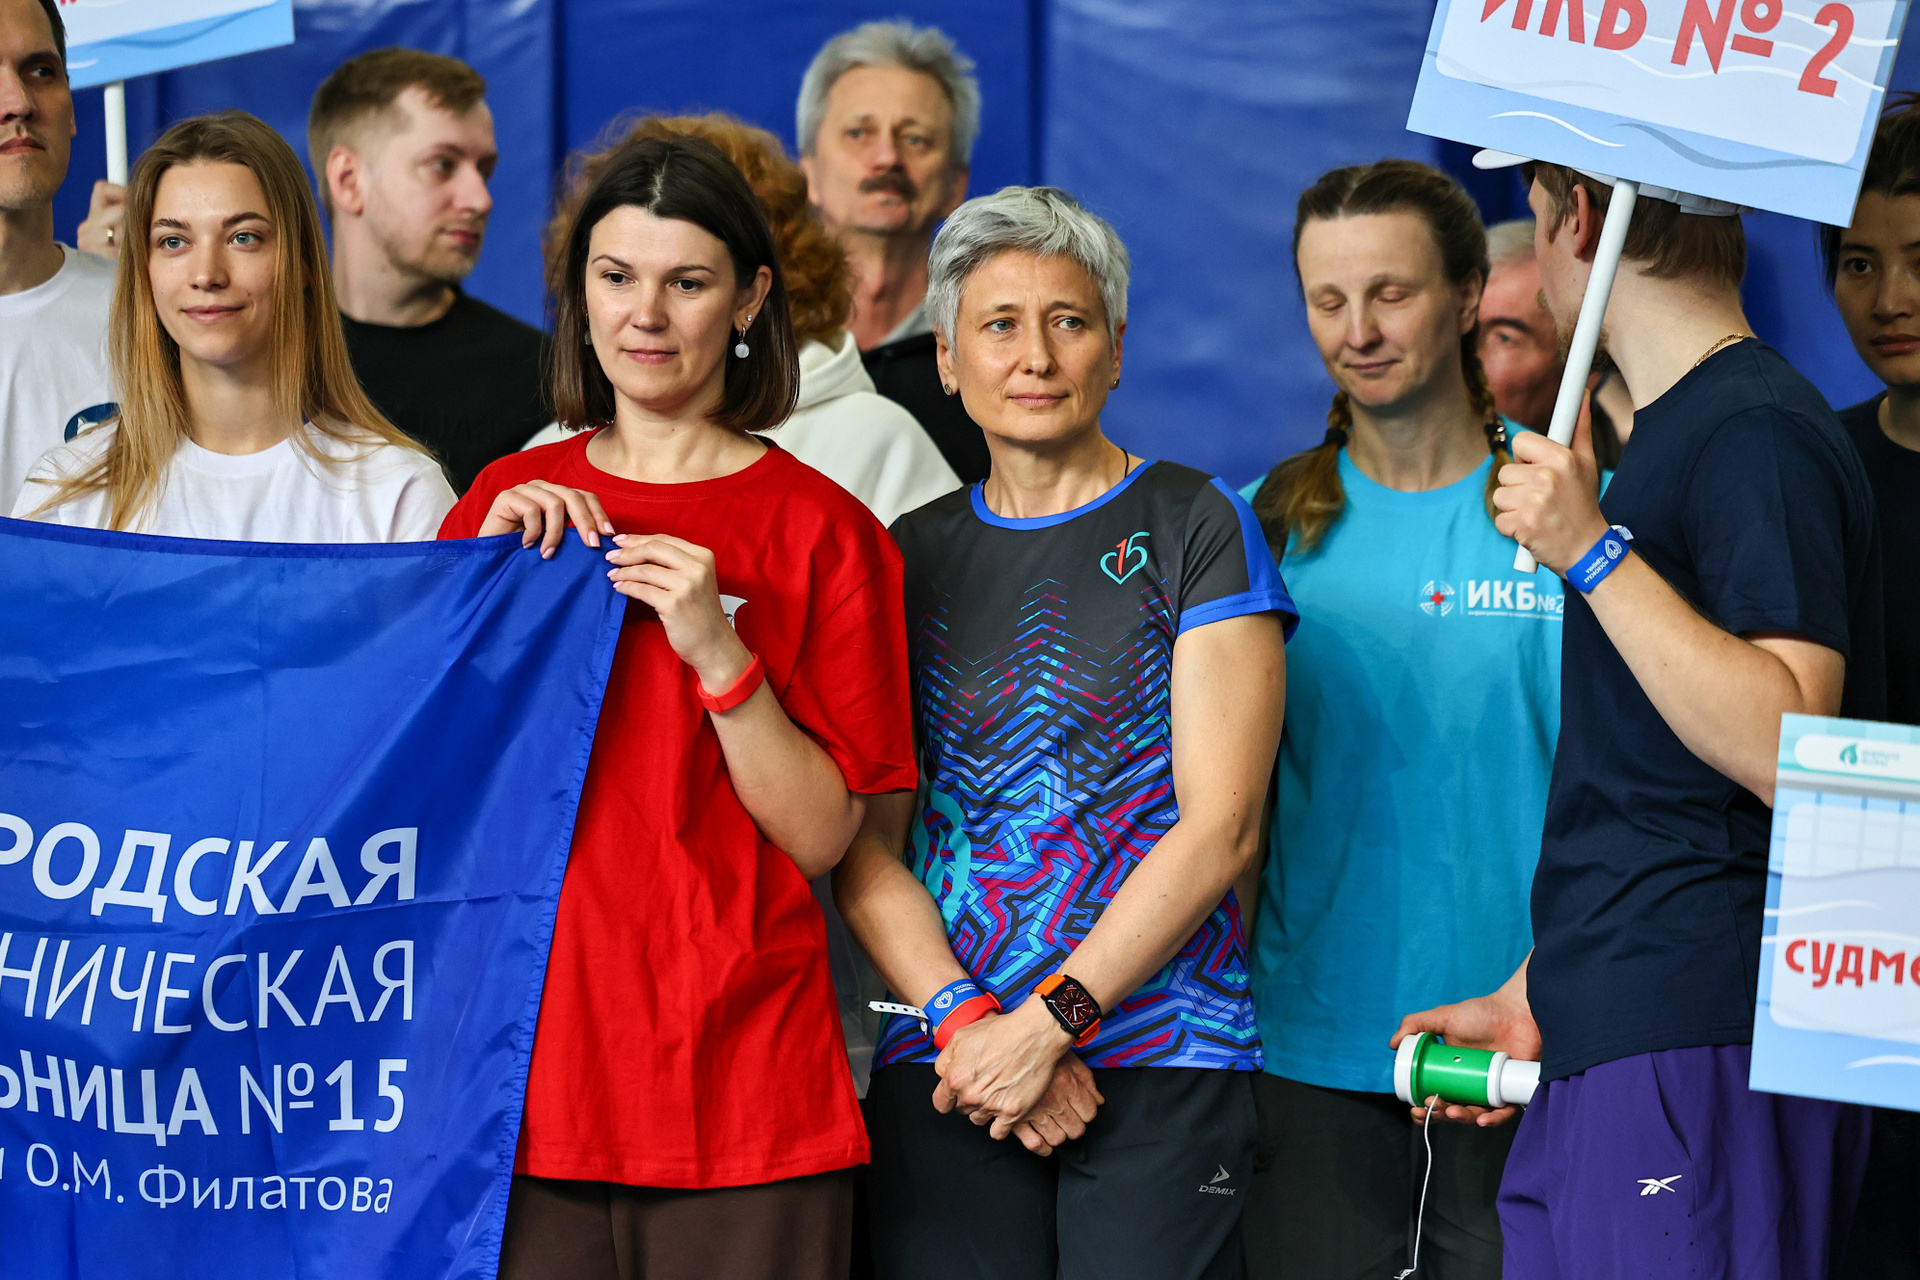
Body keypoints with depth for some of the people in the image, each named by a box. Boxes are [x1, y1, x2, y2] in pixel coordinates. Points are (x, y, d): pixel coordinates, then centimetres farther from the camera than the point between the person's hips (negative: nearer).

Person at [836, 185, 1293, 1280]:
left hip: (1160, 1065, -2)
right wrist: (966, 1024, -9)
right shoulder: (908, 557, 13)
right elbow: (865, 846, 6)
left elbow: (1221, 823, -5)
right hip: (943, 1067, 3)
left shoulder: (1196, 526, 3)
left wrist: (1049, 1022, -10)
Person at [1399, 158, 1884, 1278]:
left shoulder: (1757, 437, -11)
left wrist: (1593, 553, -20)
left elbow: (1785, 750, -22)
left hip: (1703, 1051, -9)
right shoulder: (1671, 432, 20)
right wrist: (1531, 996, 21)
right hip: (1603, 1051, 9)